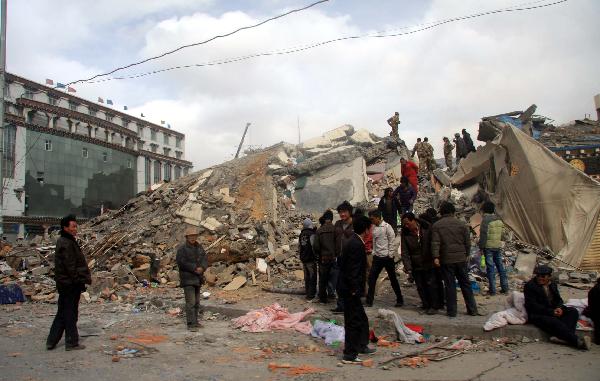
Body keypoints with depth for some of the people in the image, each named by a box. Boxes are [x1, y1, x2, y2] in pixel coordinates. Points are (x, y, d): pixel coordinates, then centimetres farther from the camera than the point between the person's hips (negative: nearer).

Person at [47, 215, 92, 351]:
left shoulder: (65, 242, 14)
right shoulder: (66, 244, -18)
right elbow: (71, 267, -21)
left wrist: (85, 277, 16)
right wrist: (81, 279, -16)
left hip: (64, 284, 10)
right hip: (70, 284, -10)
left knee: (62, 313, 17)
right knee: (70, 314, 0)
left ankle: (51, 341, 23)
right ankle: (72, 343, 10)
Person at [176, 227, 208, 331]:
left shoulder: (199, 247, 11)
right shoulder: (182, 249, -9)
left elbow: (205, 259, 8)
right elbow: (182, 263, -18)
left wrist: (202, 268, -13)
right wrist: (194, 268, -18)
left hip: (197, 278, 7)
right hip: (187, 279, -7)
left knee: (196, 302, 14)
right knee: (190, 302, -12)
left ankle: (195, 321, 24)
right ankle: (190, 324, -10)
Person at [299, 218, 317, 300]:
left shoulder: (301, 235, 7)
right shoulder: (311, 234, -16)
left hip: (303, 259, 7)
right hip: (311, 259, -7)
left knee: (307, 277, 16)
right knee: (312, 277, 0)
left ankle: (308, 293, 23)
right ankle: (311, 295, 0)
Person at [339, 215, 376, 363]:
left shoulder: (353, 241, 10)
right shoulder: (356, 244, -22)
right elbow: (353, 270, -24)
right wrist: (355, 289, -20)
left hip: (349, 288, 10)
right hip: (350, 289, -10)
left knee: (361, 319, 22)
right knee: (353, 321, -1)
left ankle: (361, 345, 36)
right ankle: (349, 355, 8)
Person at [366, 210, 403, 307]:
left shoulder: (387, 226, -9)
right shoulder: (373, 228, 7)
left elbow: (392, 240, -9)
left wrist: (390, 254, -11)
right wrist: (373, 252, 6)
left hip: (387, 256, -5)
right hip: (377, 257, 5)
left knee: (393, 278, 5)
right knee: (371, 277, -1)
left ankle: (400, 300, 19)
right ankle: (369, 300, 7)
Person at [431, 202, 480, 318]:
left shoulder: (436, 226, -2)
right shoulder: (461, 224, 3)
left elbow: (435, 243, -11)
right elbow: (468, 243, 6)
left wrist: (436, 257, -13)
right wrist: (466, 255, 17)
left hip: (446, 260, -2)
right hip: (461, 259, 2)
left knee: (450, 285, 3)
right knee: (465, 284, 12)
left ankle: (451, 311, 8)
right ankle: (472, 309, 19)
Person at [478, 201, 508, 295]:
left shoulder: (485, 220, -13)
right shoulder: (499, 220, 10)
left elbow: (483, 235, -16)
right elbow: (502, 233, 15)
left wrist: (481, 247, -10)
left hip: (488, 247, -7)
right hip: (498, 246, 7)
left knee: (490, 267, -2)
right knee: (500, 266, 13)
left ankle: (492, 290, 0)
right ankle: (505, 287, 18)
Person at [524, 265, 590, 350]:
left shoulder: (552, 285, 15)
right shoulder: (529, 286, -7)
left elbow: (558, 299, 17)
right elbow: (533, 306, -13)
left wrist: (560, 308, -8)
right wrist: (551, 312, -20)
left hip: (553, 312, 7)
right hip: (537, 315, -7)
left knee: (573, 311, -14)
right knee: (554, 321, -34)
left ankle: (562, 336, -33)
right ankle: (577, 341, -36)